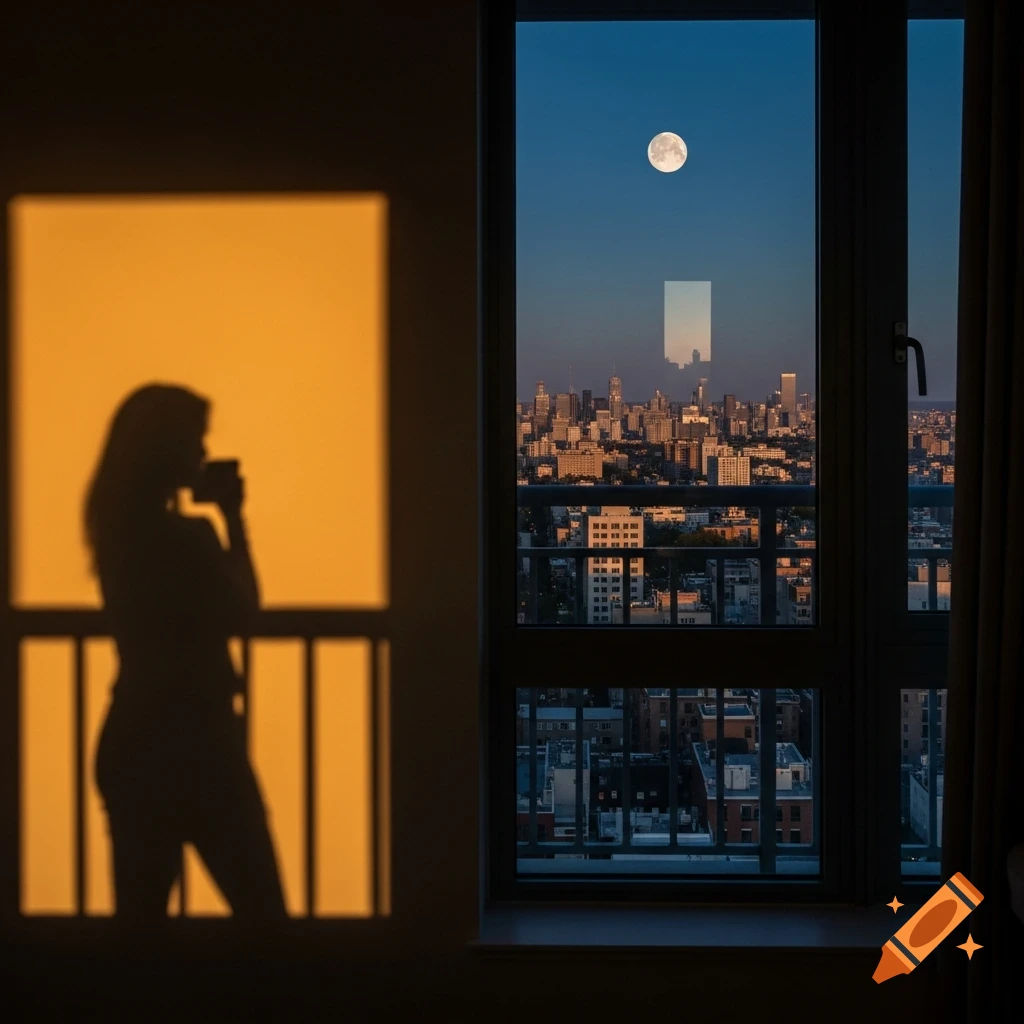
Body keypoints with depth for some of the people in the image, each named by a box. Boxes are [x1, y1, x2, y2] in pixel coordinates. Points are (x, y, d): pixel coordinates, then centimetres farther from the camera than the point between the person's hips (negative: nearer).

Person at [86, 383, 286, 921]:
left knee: (140, 904, 10)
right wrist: (234, 521, 2)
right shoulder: (186, 536, -17)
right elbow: (241, 611, -2)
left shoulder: (116, 529, 5)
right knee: (259, 906, 1)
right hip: (193, 739, -8)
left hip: (129, 738, 8)